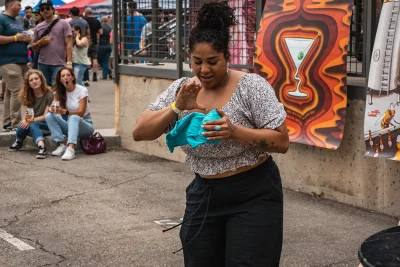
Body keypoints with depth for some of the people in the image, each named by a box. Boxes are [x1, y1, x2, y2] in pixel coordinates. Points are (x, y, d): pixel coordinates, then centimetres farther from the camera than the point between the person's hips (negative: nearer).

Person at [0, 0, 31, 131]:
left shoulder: (19, 22, 20)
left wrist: (27, 40, 6)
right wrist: (15, 38, -16)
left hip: (21, 61, 9)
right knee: (18, 91, -13)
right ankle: (15, 124, -9)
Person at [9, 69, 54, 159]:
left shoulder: (49, 94, -10)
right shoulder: (26, 95, 4)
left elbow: (46, 116, -12)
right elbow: (27, 114, -2)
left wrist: (32, 120, -27)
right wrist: (27, 119, -26)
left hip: (46, 125, -4)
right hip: (32, 122, 4)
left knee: (32, 125, -36)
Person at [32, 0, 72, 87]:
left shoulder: (63, 24, 1)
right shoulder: (38, 27, 13)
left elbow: (68, 45, -4)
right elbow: (34, 48, 18)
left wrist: (69, 62, -13)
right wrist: (40, 43, -5)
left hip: (59, 64, -4)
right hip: (43, 64, 4)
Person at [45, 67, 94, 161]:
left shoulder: (82, 90, -12)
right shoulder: (59, 92, 2)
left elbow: (81, 113, -20)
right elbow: (53, 107, -7)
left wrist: (64, 111, -36)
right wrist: (53, 109, -33)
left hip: (85, 124, -4)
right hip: (69, 125, 4)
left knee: (74, 118, -38)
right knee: (49, 116, -19)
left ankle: (71, 149, -55)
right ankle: (61, 145, -27)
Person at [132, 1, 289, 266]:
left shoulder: (252, 86, -12)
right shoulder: (182, 89, 0)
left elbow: (282, 142, -14)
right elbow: (140, 133, -4)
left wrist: (235, 132, -30)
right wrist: (177, 107, -20)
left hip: (253, 196, -4)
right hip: (203, 195, 5)